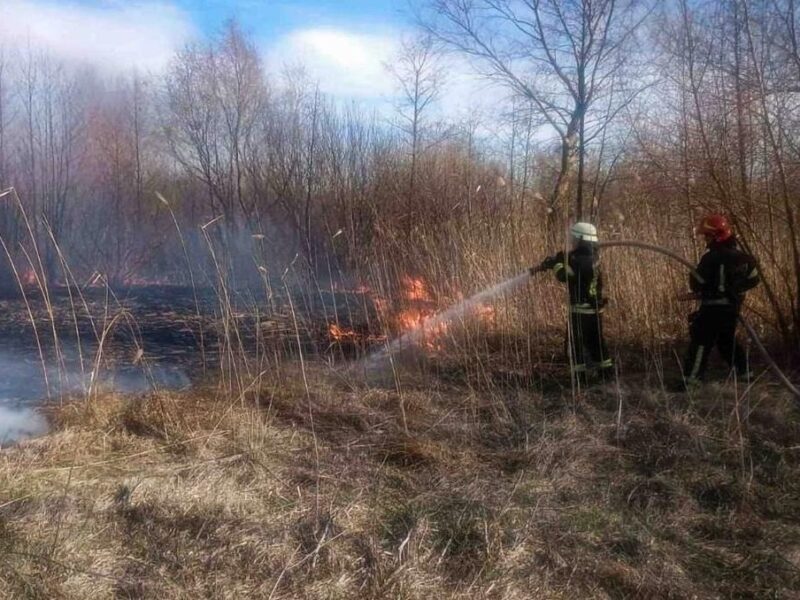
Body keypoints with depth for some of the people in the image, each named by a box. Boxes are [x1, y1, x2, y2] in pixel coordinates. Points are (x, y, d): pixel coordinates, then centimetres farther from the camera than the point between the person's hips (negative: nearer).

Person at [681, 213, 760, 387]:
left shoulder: (712, 257, -19)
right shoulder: (740, 255, 5)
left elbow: (696, 283, -14)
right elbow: (753, 278, 14)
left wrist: (699, 292, 8)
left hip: (714, 307, -8)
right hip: (734, 306, 8)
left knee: (701, 340, -4)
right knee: (727, 339, 23)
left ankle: (690, 379, -6)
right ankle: (744, 371, 27)